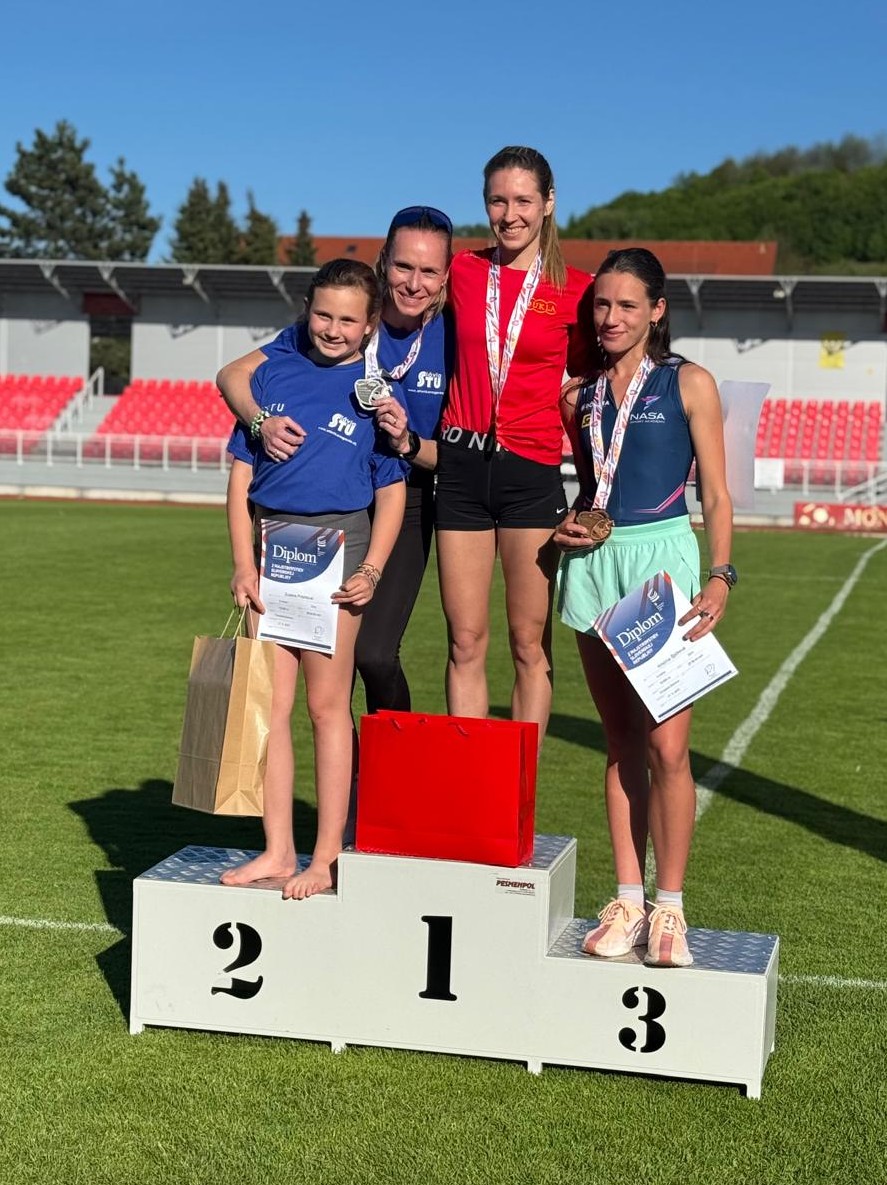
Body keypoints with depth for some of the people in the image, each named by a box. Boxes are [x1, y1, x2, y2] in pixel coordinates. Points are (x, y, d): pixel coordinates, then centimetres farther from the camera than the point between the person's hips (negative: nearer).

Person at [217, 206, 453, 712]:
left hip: (404, 505, -1)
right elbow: (233, 375, -9)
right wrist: (261, 421, -29)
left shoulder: (454, 341, -9)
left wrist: (408, 442, -26)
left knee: (374, 654, -14)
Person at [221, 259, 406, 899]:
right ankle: (277, 851, 13)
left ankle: (327, 856, 8)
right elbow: (242, 474, 8)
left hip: (337, 542, -3)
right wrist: (244, 563, -1)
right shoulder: (275, 373, 9)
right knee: (270, 703, 4)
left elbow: (392, 491, 3)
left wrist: (372, 570, -9)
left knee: (328, 704, 0)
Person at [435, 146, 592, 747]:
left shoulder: (575, 289, 1)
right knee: (466, 642, 5)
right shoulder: (462, 271, 7)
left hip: (532, 472, -2)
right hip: (463, 465, 2)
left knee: (530, 644, 2)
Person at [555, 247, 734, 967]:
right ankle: (628, 902, 12)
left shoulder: (689, 384, 2)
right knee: (620, 742, 7)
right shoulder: (581, 395, 14)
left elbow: (716, 495, 0)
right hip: (595, 563, 4)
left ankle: (669, 909, 1)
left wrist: (720, 577, -12)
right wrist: (566, 525, 3)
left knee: (667, 746, -10)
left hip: (663, 559, -4)